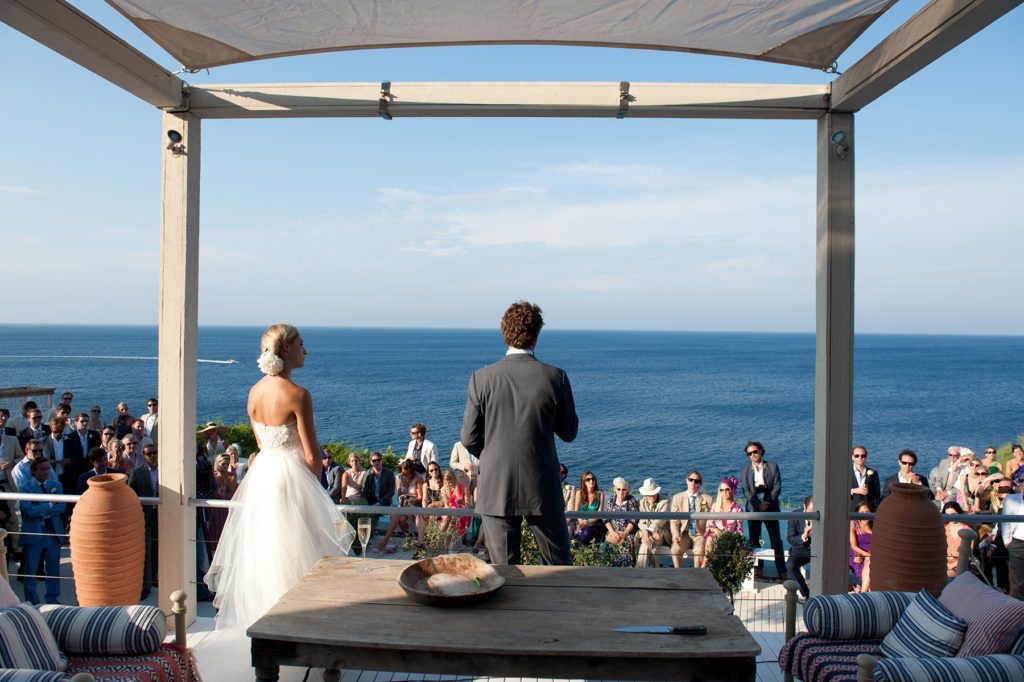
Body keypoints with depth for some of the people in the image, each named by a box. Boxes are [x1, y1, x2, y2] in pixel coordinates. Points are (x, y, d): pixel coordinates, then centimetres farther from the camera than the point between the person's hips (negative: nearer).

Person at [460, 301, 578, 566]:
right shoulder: (555, 378, -9)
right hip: (542, 491, 0)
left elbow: (469, 439, -3)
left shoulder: (482, 379, -8)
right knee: (560, 566, 16)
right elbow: (569, 432, 2)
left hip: (495, 491, 0)